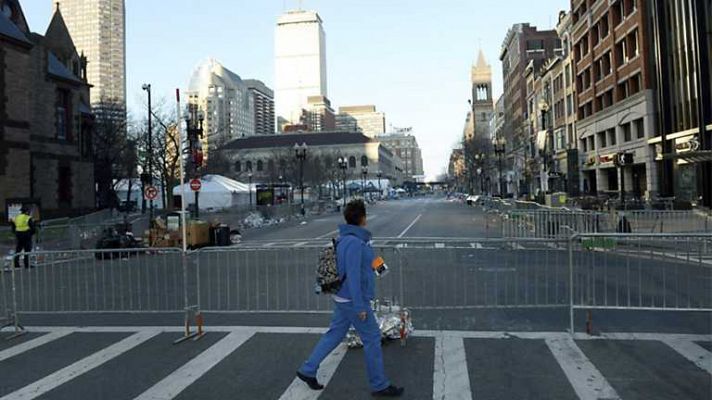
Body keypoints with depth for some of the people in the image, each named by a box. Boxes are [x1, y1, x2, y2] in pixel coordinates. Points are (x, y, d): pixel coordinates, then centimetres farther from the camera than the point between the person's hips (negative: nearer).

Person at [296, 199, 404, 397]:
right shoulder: (354, 242, -23)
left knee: (334, 334, 17)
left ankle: (308, 370, 25)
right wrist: (360, 306, -22)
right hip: (353, 301, -9)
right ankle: (379, 385, 15)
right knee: (372, 339, 2)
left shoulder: (346, 239, 7)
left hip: (343, 298, 9)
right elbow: (353, 276, -25)